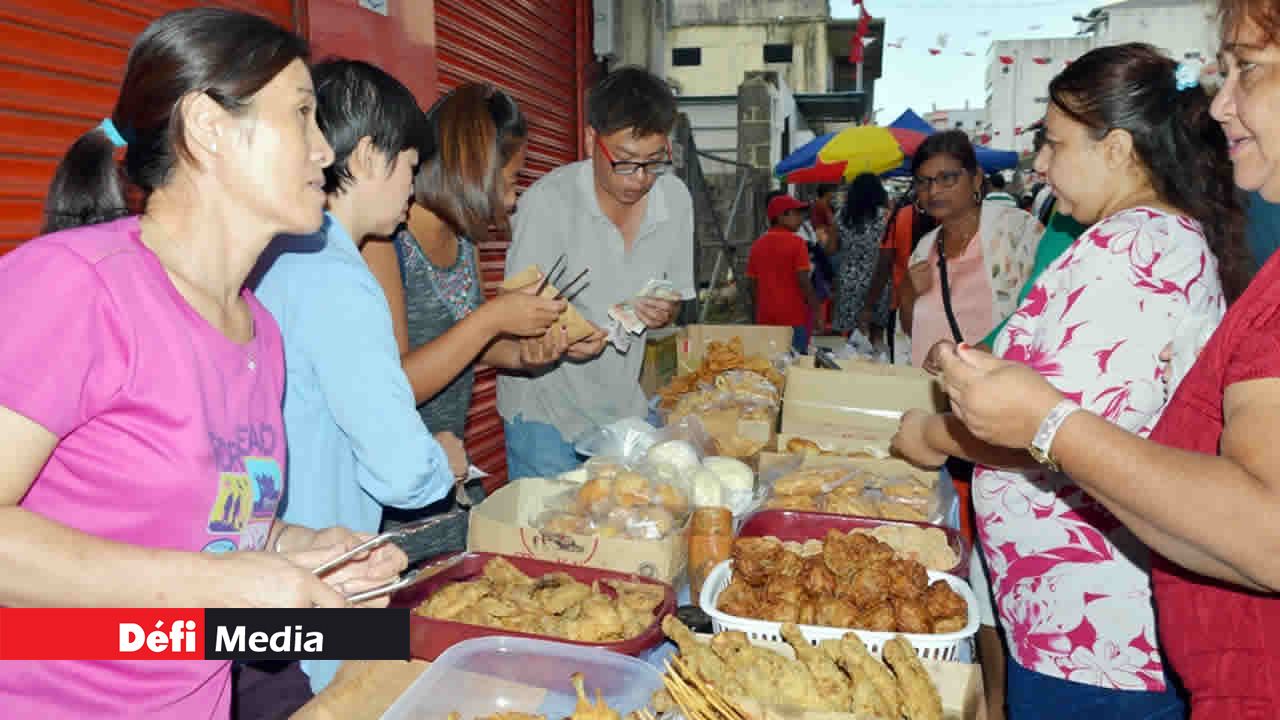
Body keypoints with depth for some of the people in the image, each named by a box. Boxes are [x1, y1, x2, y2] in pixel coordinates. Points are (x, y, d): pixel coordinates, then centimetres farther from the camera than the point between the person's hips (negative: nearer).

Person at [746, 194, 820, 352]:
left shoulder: (758, 244, 7)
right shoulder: (796, 242, -9)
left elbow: (751, 284, 9)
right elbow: (803, 281, -14)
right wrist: (815, 309, -6)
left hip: (765, 318, 5)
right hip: (794, 317, -5)